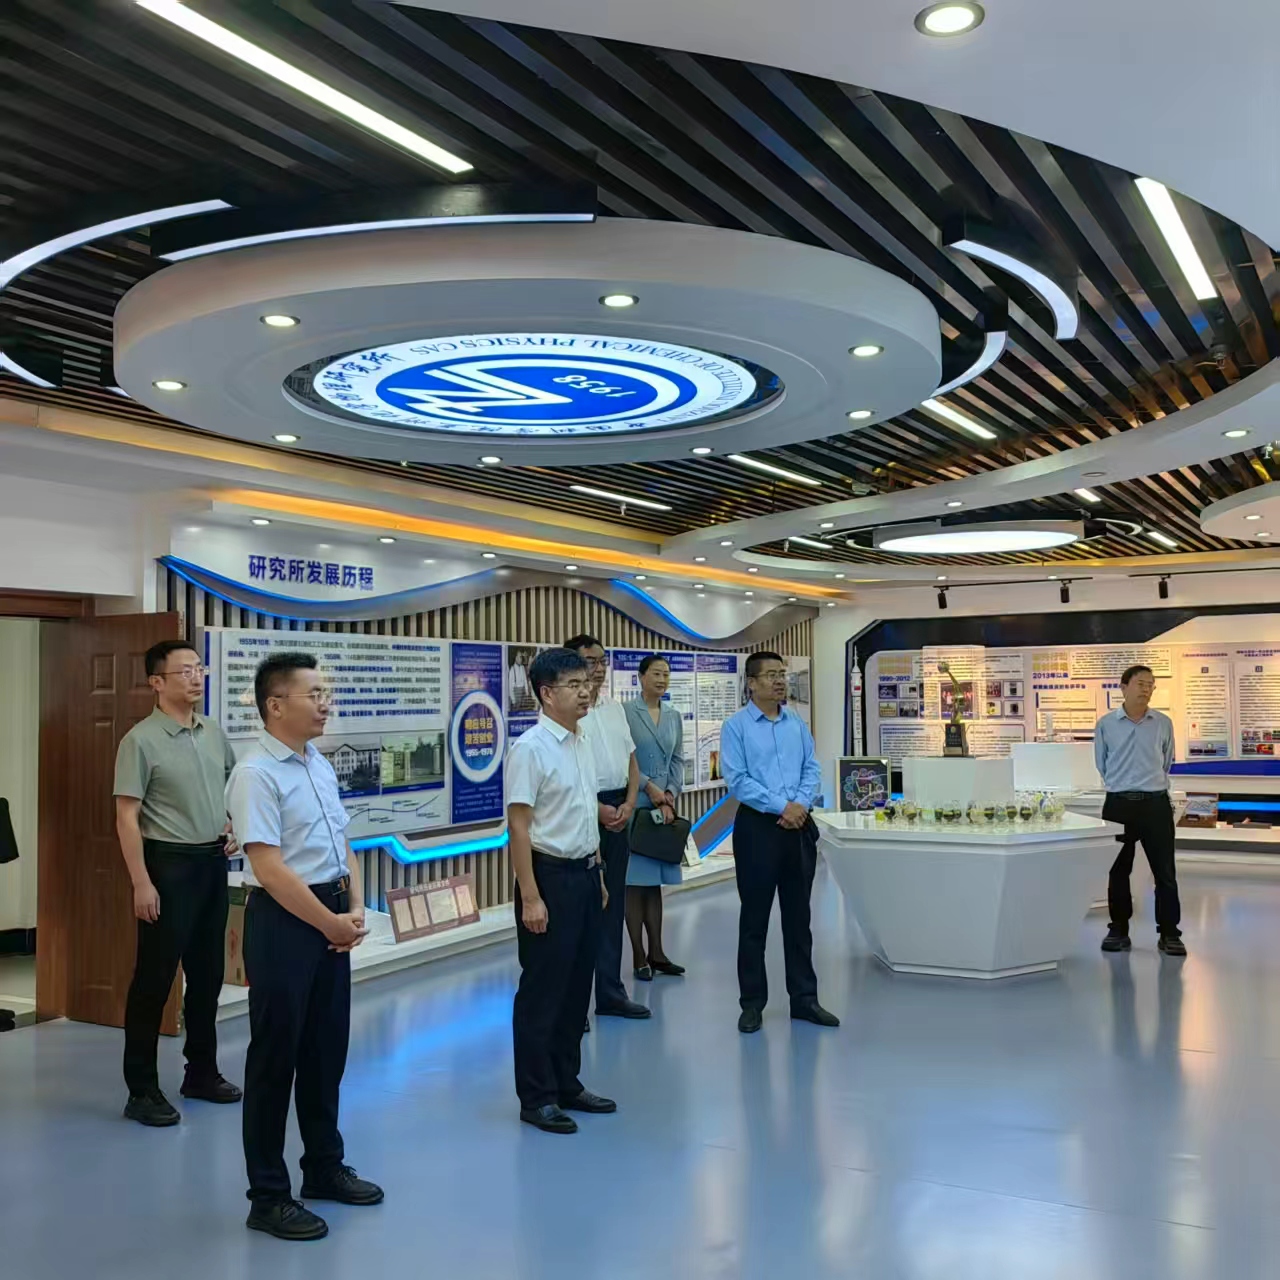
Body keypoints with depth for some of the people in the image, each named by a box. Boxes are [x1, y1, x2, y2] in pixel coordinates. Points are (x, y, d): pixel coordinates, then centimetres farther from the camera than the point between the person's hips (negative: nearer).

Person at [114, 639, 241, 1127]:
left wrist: (236, 828, 7)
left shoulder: (214, 734, 6)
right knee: (154, 977, -1)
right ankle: (142, 1089, 9)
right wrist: (141, 883, -18)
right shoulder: (142, 740, -12)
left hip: (212, 862, 6)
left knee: (207, 973, 14)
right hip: (169, 863, -6)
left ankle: (202, 1071, 27)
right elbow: (127, 817, -15)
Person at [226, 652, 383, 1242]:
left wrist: (355, 910, 1)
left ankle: (324, 1165, 34)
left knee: (327, 1048, 18)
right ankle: (269, 1195, 17)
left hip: (332, 919, 8)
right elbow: (269, 868, -21)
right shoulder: (256, 774, -17)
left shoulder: (320, 765, 9)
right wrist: (330, 923, -15)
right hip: (283, 922, -8)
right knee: (277, 1055, 3)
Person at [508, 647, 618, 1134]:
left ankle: (566, 1084, 28)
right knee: (542, 990, 2)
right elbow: (518, 825, -18)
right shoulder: (530, 748, -16)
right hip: (550, 875, -8)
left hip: (584, 874, 8)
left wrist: (598, 875, 18)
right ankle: (536, 1098, 14)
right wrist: (530, 897, -20)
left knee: (577, 985, 15)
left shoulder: (583, 745, 9)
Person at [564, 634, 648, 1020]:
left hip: (618, 813, 7)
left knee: (612, 904, 14)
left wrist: (628, 804, 2)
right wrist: (597, 809, -16)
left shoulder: (615, 708, 12)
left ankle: (610, 992, 25)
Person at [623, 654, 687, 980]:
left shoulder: (673, 715, 11)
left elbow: (678, 760, 9)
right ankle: (639, 957, 6)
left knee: (655, 881, 10)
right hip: (636, 805, -5)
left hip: (665, 806, 5)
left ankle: (656, 953, 15)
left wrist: (670, 796, -3)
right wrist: (648, 787, -12)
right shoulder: (625, 713, -6)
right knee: (635, 882, -1)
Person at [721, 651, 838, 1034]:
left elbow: (812, 770, 7)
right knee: (754, 917, 4)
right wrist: (781, 807, -15)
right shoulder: (736, 726, -5)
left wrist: (800, 805, -12)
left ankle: (804, 998, 20)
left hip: (799, 827, 4)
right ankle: (753, 1003, 14)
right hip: (757, 827, -4)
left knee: (799, 915, 11)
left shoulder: (798, 724, 10)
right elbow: (737, 779, -12)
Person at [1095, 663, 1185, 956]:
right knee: (1118, 871, 7)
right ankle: (1119, 930, 17)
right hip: (1118, 804, 0)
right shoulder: (1106, 724, 1)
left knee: (1165, 871, 1)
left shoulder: (1164, 724, 3)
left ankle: (1169, 934, 9)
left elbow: (1166, 763, 15)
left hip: (1156, 803, 0)